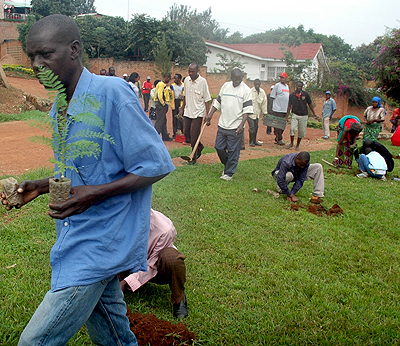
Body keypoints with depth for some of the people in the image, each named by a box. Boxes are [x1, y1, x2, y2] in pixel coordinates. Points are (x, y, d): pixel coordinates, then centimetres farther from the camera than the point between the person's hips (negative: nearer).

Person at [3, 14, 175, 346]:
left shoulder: (112, 92, -18)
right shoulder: (60, 109, 10)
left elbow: (156, 166, -18)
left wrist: (96, 193, -25)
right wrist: (39, 187, 6)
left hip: (101, 241, -8)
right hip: (78, 237, 9)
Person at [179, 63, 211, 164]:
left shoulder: (202, 81, -12)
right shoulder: (186, 80, 5)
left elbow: (207, 100, -9)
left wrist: (208, 115, -13)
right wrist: (182, 108, 18)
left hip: (198, 113, -6)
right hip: (187, 111, 6)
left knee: (194, 136, -5)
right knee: (186, 133, 9)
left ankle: (194, 158, 9)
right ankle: (200, 146, 33)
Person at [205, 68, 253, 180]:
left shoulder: (246, 90, -5)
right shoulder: (225, 86, 8)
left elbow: (247, 110, -10)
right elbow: (218, 102, 16)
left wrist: (241, 125, -19)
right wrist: (210, 114, 8)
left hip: (236, 127, -5)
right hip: (222, 124, 5)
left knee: (233, 151, 1)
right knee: (219, 147, 10)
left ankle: (229, 173, 12)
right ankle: (227, 165, 33)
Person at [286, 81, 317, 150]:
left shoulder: (306, 94, -1)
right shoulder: (292, 95, 1)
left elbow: (310, 105, 8)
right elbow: (289, 106, 7)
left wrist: (314, 114, 8)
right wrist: (287, 116, 4)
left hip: (304, 116, 0)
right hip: (295, 115, 0)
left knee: (302, 132, 3)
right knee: (292, 129, -16)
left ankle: (297, 145, 19)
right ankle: (291, 143, 4)